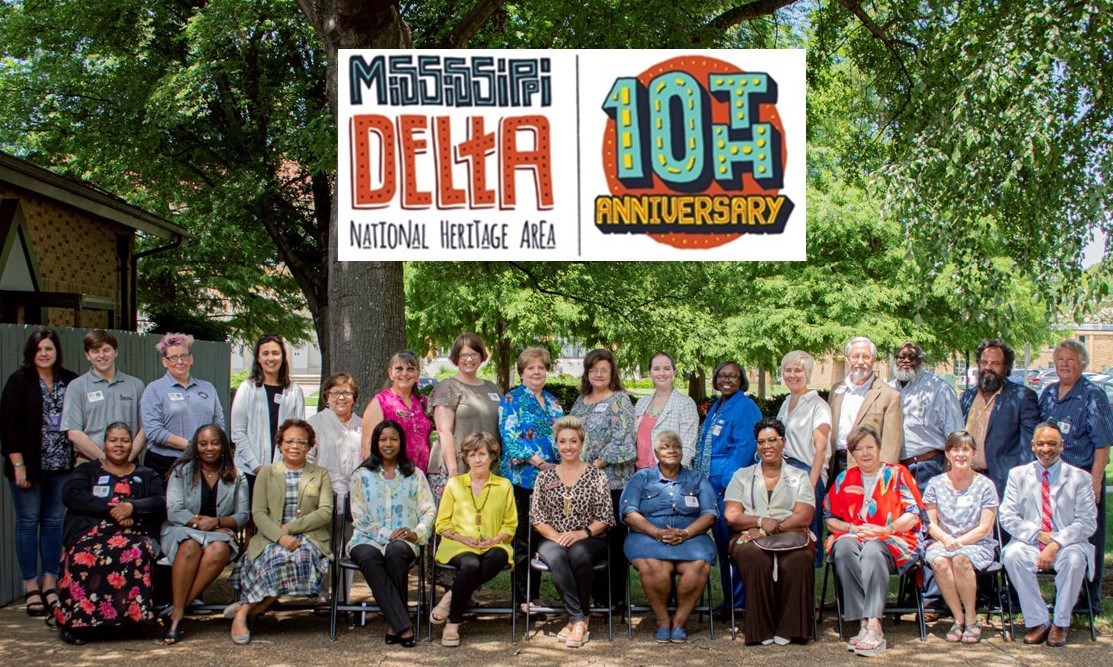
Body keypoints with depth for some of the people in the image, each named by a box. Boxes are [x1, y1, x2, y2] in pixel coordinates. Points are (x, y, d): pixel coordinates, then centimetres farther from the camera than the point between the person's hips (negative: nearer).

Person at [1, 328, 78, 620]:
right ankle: (31, 588, 7)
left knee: (54, 521, 6)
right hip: (29, 465, -3)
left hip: (61, 465, 3)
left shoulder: (71, 382, 6)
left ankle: (50, 584, 14)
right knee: (28, 521, 2)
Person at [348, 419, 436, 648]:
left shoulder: (414, 475, 16)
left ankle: (396, 626, -28)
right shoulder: (362, 475, 13)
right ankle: (403, 627, -39)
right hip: (368, 539, 0)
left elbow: (429, 510, 8)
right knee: (368, 557, -37)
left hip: (403, 542, 0)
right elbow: (359, 516, 3)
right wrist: (386, 535, -12)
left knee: (395, 553, -37)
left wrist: (416, 532, -13)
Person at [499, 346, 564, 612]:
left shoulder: (552, 402, 18)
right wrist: (540, 463, -17)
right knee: (523, 539, -3)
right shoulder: (511, 400, -1)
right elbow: (510, 439, -11)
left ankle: (535, 595, 15)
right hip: (523, 478, -6)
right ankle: (523, 599, 2)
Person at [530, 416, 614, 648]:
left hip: (589, 541, -1)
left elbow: (605, 518, 2)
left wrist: (582, 533, -14)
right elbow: (537, 518, 8)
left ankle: (575, 620, -22)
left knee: (579, 554, -38)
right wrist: (556, 536, -10)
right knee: (557, 557, -36)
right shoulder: (545, 477, 13)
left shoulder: (596, 475, 8)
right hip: (552, 540, 1)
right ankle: (579, 620, -33)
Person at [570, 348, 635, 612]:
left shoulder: (619, 400, -2)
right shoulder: (581, 401, 18)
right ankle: (596, 593, 12)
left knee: (612, 537, -5)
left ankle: (614, 596, 1)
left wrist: (596, 464, -13)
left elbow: (621, 440, -11)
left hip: (611, 480, -6)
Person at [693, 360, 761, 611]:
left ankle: (738, 599, 0)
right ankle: (728, 596, 20)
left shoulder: (746, 407, -7)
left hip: (731, 483, -9)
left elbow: (745, 447, -14)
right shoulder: (715, 407, 19)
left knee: (732, 541, -7)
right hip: (712, 483, 9)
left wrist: (729, 482, -19)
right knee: (720, 540, 12)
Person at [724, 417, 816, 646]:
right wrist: (761, 521, -11)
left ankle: (788, 629, -25)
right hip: (750, 538, 0)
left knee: (799, 560, -36)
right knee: (755, 558, -36)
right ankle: (761, 629, -28)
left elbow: (804, 516, 2)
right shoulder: (742, 476, 20)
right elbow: (731, 517, 6)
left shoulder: (800, 478, 18)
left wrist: (775, 528, -13)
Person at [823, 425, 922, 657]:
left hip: (893, 541, -2)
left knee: (873, 550, -38)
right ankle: (864, 624, -42)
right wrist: (853, 528, -4)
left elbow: (913, 515, 3)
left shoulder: (897, 474, 14)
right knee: (844, 547, -35)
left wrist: (885, 529, -13)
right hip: (853, 538, 2)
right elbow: (830, 519, 15)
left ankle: (873, 627, -50)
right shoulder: (844, 479, 22)